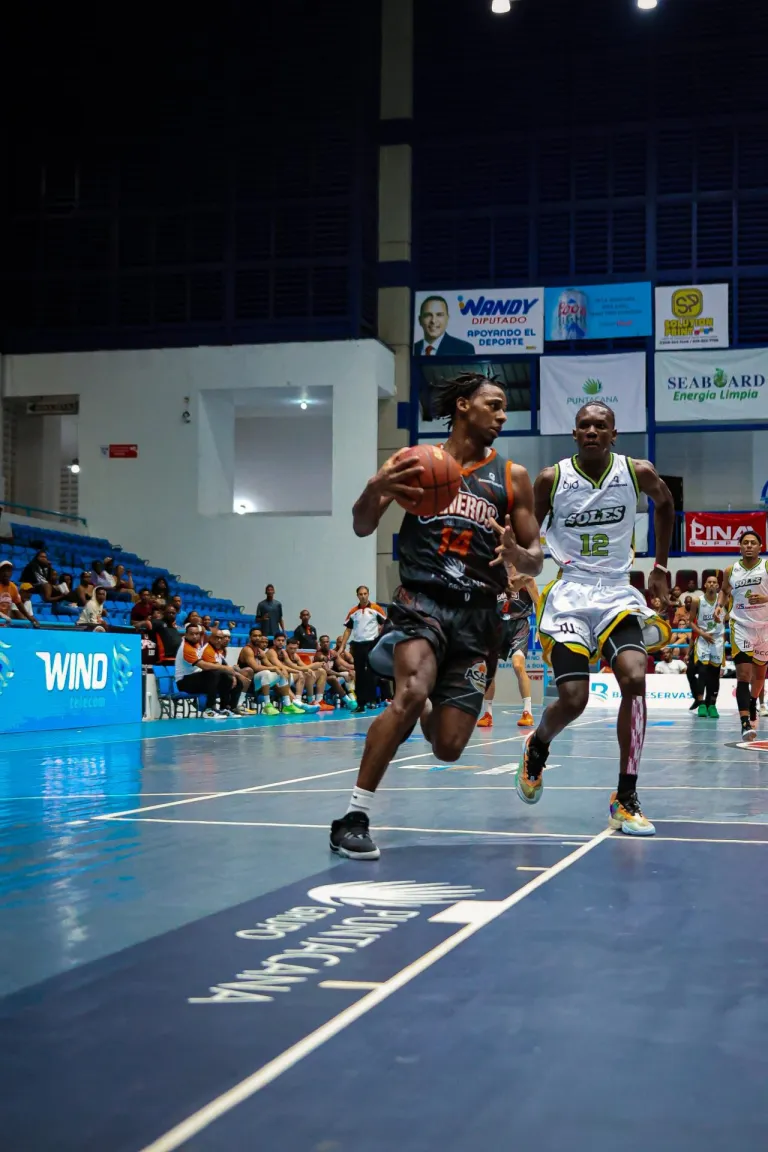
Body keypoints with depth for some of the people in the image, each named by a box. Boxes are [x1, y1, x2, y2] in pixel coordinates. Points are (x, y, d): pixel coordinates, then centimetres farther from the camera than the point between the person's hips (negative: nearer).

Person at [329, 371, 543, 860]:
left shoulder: (512, 477, 9)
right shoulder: (415, 461, 5)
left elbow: (535, 563, 11)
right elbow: (363, 528, 4)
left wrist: (517, 553, -14)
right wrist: (375, 489, -18)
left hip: (477, 615, 2)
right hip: (421, 600, -2)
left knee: (449, 748, -1)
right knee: (412, 691, -32)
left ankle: (426, 712, 37)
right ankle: (355, 816, -22)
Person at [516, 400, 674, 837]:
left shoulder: (638, 473, -3)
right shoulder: (551, 479, -5)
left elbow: (666, 504, 19)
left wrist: (661, 566, 19)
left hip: (618, 592, 1)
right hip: (570, 594, -1)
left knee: (634, 678, -23)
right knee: (572, 699, -10)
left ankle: (626, 799, -12)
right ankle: (537, 745, 29)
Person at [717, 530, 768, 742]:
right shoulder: (730, 571, 2)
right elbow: (724, 591, 22)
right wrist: (720, 605, 5)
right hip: (741, 626, 0)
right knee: (743, 674, -13)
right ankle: (745, 723, -21)